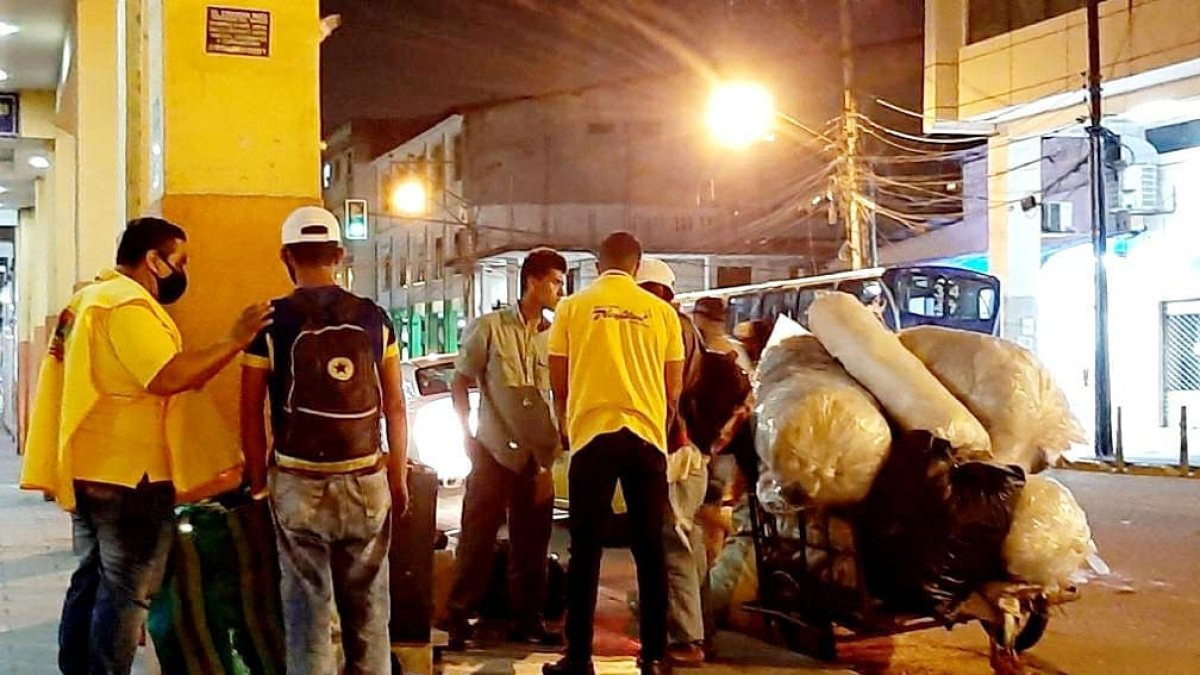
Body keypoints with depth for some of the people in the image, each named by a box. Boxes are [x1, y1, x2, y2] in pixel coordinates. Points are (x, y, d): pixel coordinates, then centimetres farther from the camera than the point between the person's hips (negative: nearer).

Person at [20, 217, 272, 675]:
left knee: (93, 579, 16)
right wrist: (235, 341, -25)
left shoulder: (91, 297, 17)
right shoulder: (128, 305, -16)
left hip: (88, 466, 10)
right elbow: (167, 377, -27)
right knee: (127, 590, -2)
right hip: (127, 471, -10)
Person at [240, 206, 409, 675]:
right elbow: (395, 407, 4)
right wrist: (399, 478, 13)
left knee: (308, 607, 7)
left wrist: (258, 480, 9)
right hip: (366, 481, 2)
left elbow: (251, 412, -3)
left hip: (299, 483, -2)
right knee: (369, 606, 11)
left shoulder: (270, 322, -5)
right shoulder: (374, 318, 1)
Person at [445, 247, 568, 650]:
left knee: (531, 545, 9)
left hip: (537, 459, 4)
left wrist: (552, 459, 6)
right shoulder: (489, 328, -4)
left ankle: (527, 620, 21)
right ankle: (458, 620, 11)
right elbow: (459, 384, 1)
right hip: (493, 452, -3)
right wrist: (468, 437, -4)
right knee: (476, 540, 1)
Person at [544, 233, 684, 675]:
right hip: (646, 436, 1)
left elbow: (558, 384, 8)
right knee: (649, 550, 8)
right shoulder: (661, 312, 6)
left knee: (585, 550, 4)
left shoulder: (573, 307, 4)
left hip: (592, 435, -1)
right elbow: (673, 391, 10)